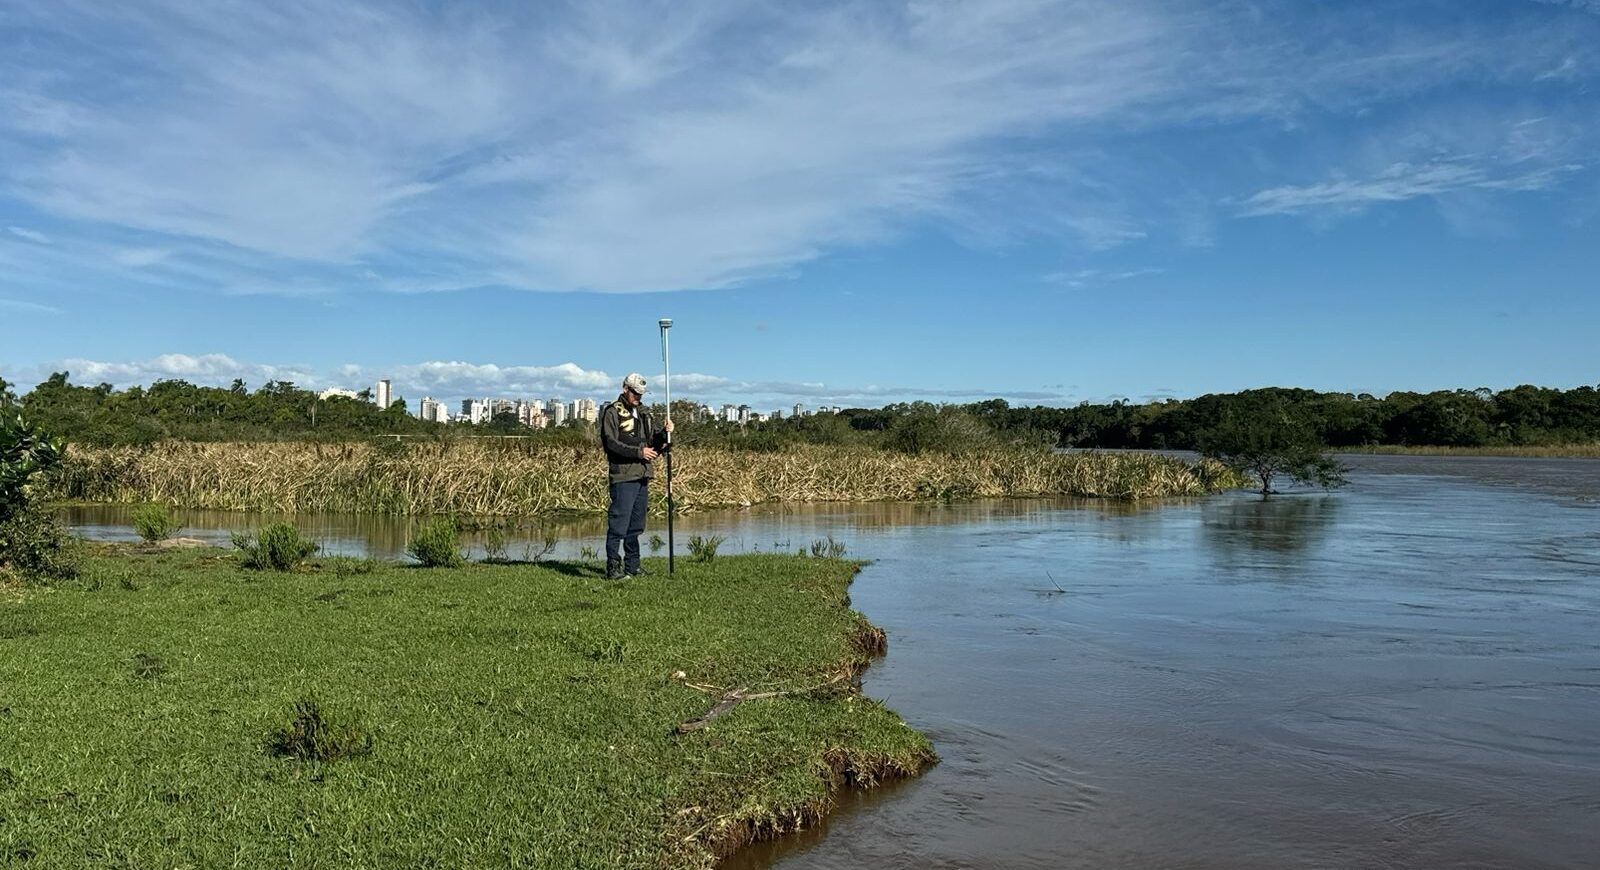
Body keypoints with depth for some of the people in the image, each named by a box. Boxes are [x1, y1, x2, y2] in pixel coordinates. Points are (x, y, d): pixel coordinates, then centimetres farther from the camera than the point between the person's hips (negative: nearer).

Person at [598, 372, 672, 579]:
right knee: (618, 522, -8)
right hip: (623, 476, -8)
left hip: (642, 476, 8)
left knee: (636, 524, 12)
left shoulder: (644, 413, 18)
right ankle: (613, 565, -3)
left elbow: (654, 443, 18)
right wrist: (638, 452, -19)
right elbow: (611, 443, -15)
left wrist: (665, 434, -3)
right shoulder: (612, 412, -4)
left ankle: (632, 565, 19)